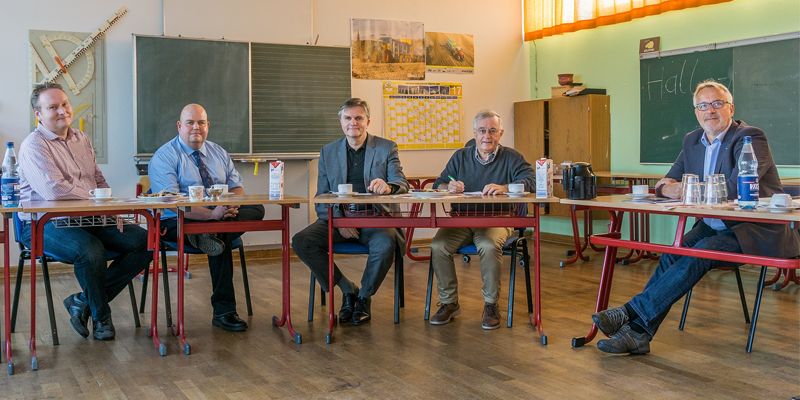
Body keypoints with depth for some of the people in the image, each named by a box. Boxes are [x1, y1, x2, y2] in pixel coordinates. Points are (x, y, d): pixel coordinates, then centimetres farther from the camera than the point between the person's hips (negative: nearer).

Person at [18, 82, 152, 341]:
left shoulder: (81, 140, 16)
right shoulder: (34, 145, -9)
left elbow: (99, 180, 21)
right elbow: (53, 190, -23)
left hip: (88, 220, 8)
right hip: (45, 223, -7)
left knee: (144, 242, -9)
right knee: (90, 249, -37)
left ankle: (84, 301, -3)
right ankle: (101, 315, -8)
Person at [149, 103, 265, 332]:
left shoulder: (219, 154, 15)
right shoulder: (165, 157, -7)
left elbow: (237, 187, 12)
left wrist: (233, 205, -15)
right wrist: (211, 214, -32)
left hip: (221, 216, 6)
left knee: (257, 209, -22)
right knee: (221, 238, -35)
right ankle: (223, 312, -27)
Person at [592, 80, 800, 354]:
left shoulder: (751, 137, -13)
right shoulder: (692, 140, 11)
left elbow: (736, 188, -27)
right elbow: (670, 181, 14)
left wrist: (686, 191, -21)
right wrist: (668, 187, -12)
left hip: (754, 230, -6)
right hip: (713, 226, 7)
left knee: (697, 255, -29)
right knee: (673, 253, -20)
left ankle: (632, 313, -30)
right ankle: (638, 332, -28)